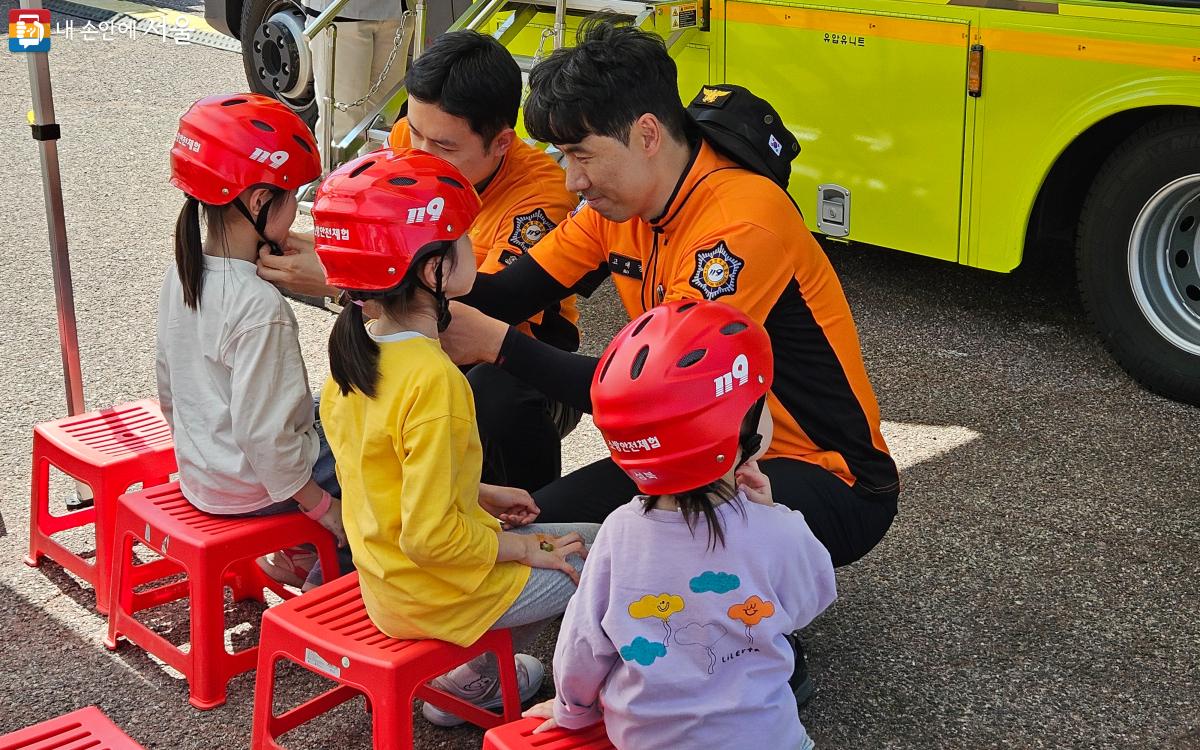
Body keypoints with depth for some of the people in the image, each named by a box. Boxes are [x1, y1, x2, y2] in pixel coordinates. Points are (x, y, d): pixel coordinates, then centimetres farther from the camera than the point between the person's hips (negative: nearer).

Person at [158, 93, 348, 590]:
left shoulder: (181, 274, -3)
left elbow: (169, 391, 8)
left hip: (197, 475, 9)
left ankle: (297, 555, 26)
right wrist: (325, 509, -15)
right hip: (253, 489, -8)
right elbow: (264, 434, -27)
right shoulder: (259, 306, -29)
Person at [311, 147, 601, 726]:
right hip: (435, 594, -8)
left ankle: (475, 677, 21)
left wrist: (481, 498, 11)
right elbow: (431, 535, -28)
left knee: (583, 536, 22)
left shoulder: (351, 347, -3)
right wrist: (527, 549, -14)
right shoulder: (433, 380, -29)